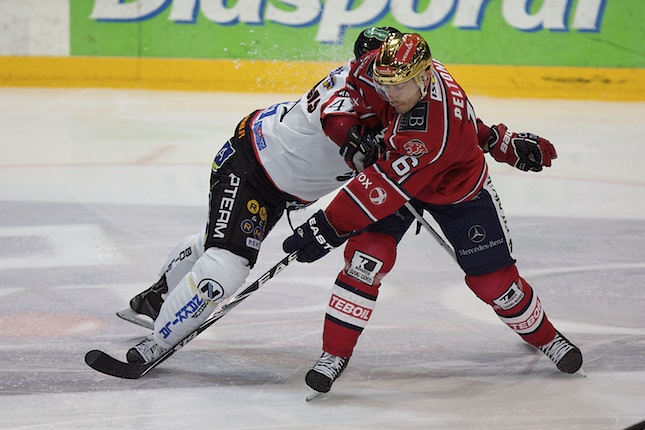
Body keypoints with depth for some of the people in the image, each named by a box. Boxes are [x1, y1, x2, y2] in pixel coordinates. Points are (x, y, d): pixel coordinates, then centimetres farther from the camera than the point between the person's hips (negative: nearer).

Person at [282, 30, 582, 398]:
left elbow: (386, 188, -43)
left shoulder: (436, 130, -44)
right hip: (393, 162, 4)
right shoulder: (384, 68, -27)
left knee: (493, 277, 3)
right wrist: (346, 117, -21)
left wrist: (330, 227, -42)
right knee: (369, 254, -18)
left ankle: (544, 336, 32)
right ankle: (335, 353, -10)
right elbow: (359, 82, -2)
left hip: (458, 185, -4)